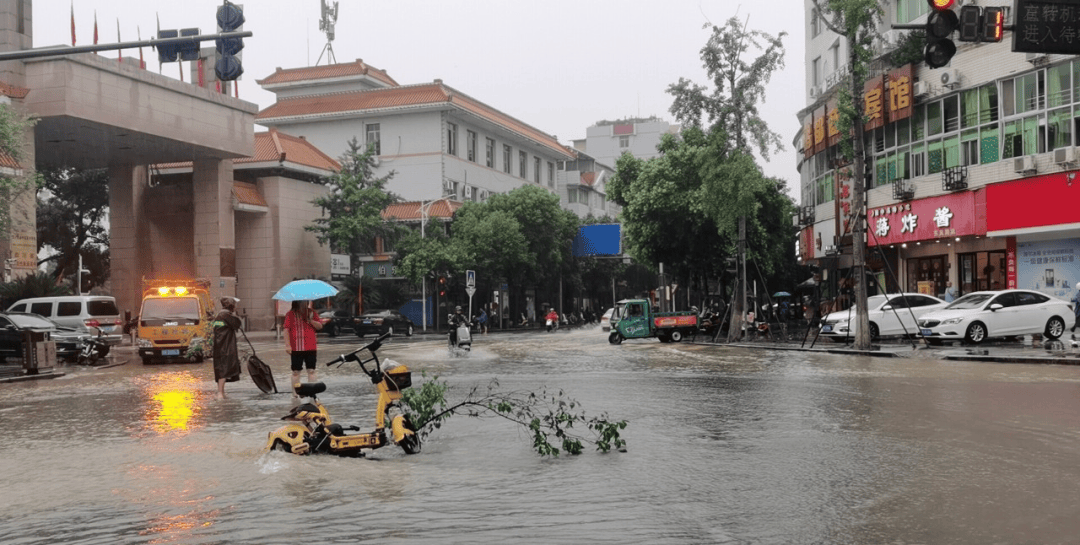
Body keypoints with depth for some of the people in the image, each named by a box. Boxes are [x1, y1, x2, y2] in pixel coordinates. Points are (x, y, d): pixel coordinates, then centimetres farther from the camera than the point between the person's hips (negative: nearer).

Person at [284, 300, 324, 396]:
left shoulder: (311, 312, 9)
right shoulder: (291, 314, 0)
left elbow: (320, 326, 7)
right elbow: (287, 329, -4)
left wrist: (311, 320, -12)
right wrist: (287, 345, -10)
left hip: (310, 348, 2)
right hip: (296, 348, -2)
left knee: (311, 370, 1)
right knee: (296, 371, 3)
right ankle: (295, 392, 10)